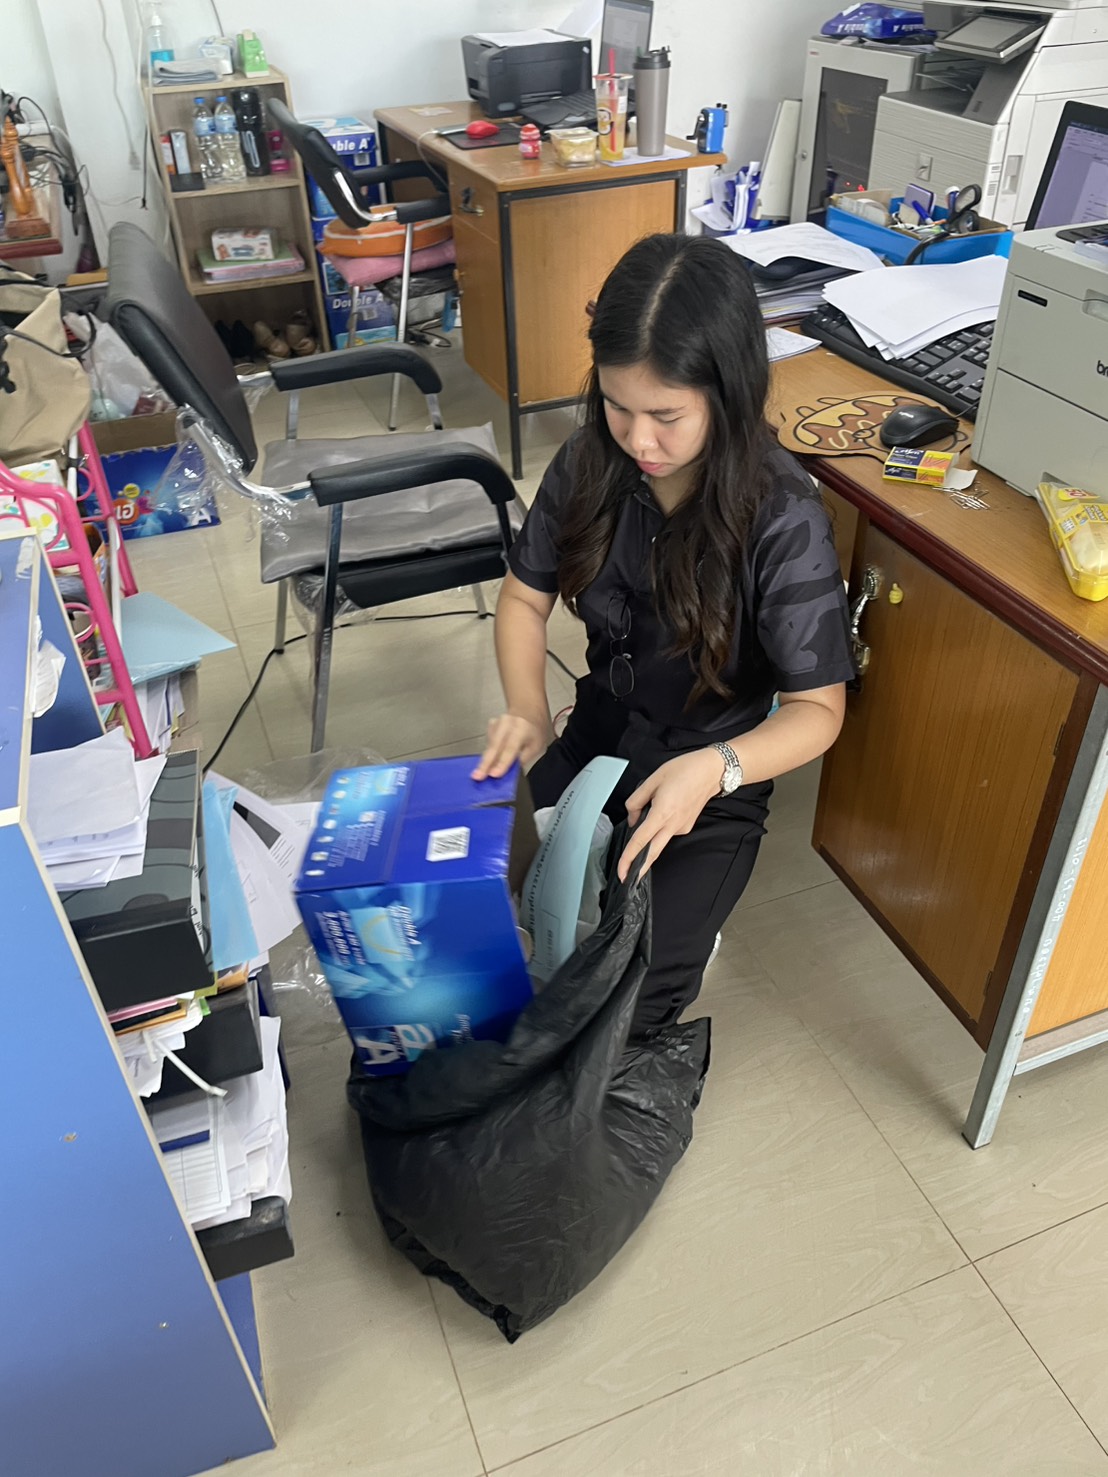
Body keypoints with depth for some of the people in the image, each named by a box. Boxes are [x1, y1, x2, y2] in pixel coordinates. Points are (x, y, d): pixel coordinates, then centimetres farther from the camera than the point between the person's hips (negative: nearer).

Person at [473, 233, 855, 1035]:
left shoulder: (783, 520, -26)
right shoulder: (591, 465, -12)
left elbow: (818, 708, -20)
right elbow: (525, 595, 0)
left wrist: (715, 769, -39)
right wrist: (528, 712, -19)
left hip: (713, 790, -4)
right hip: (596, 741, 5)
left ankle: (680, 930, 21)